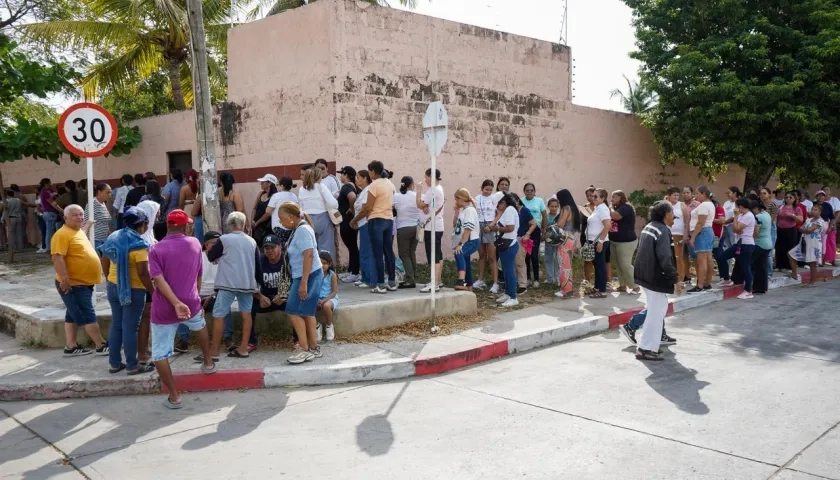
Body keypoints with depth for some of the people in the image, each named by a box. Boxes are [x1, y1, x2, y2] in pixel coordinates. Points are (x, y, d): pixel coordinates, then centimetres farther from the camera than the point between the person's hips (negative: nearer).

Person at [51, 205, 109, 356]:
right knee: (88, 316, -5)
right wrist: (64, 279, -29)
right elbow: (57, 258, -24)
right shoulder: (62, 234, -16)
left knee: (74, 315, 13)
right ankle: (101, 346, -1)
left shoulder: (79, 232, 15)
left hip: (84, 282, 10)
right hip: (73, 284, -10)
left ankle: (71, 346, 19)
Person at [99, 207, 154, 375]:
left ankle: (115, 363, 22)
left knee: (116, 325, 14)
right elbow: (143, 273, -22)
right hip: (133, 290, -8)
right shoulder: (138, 244, -18)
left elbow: (105, 264, 13)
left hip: (114, 287, 8)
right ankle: (132, 366, 9)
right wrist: (153, 292, -13)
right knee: (130, 328, 0)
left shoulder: (113, 237, 6)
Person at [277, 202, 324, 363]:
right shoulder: (298, 229, 13)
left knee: (294, 312, -9)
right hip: (303, 276, 10)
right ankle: (313, 348, 19)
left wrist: (303, 283, -26)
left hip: (309, 276, -10)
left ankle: (304, 349, -4)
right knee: (306, 313, 13)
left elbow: (308, 256, -24)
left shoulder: (302, 230, -17)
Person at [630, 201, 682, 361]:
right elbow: (665, 259, -24)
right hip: (655, 277, -10)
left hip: (646, 274, 10)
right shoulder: (663, 231, -17)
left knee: (656, 309, 21)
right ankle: (646, 349, 0)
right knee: (656, 313, -3)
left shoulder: (649, 227, 13)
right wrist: (675, 279, -18)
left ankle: (650, 343, 27)